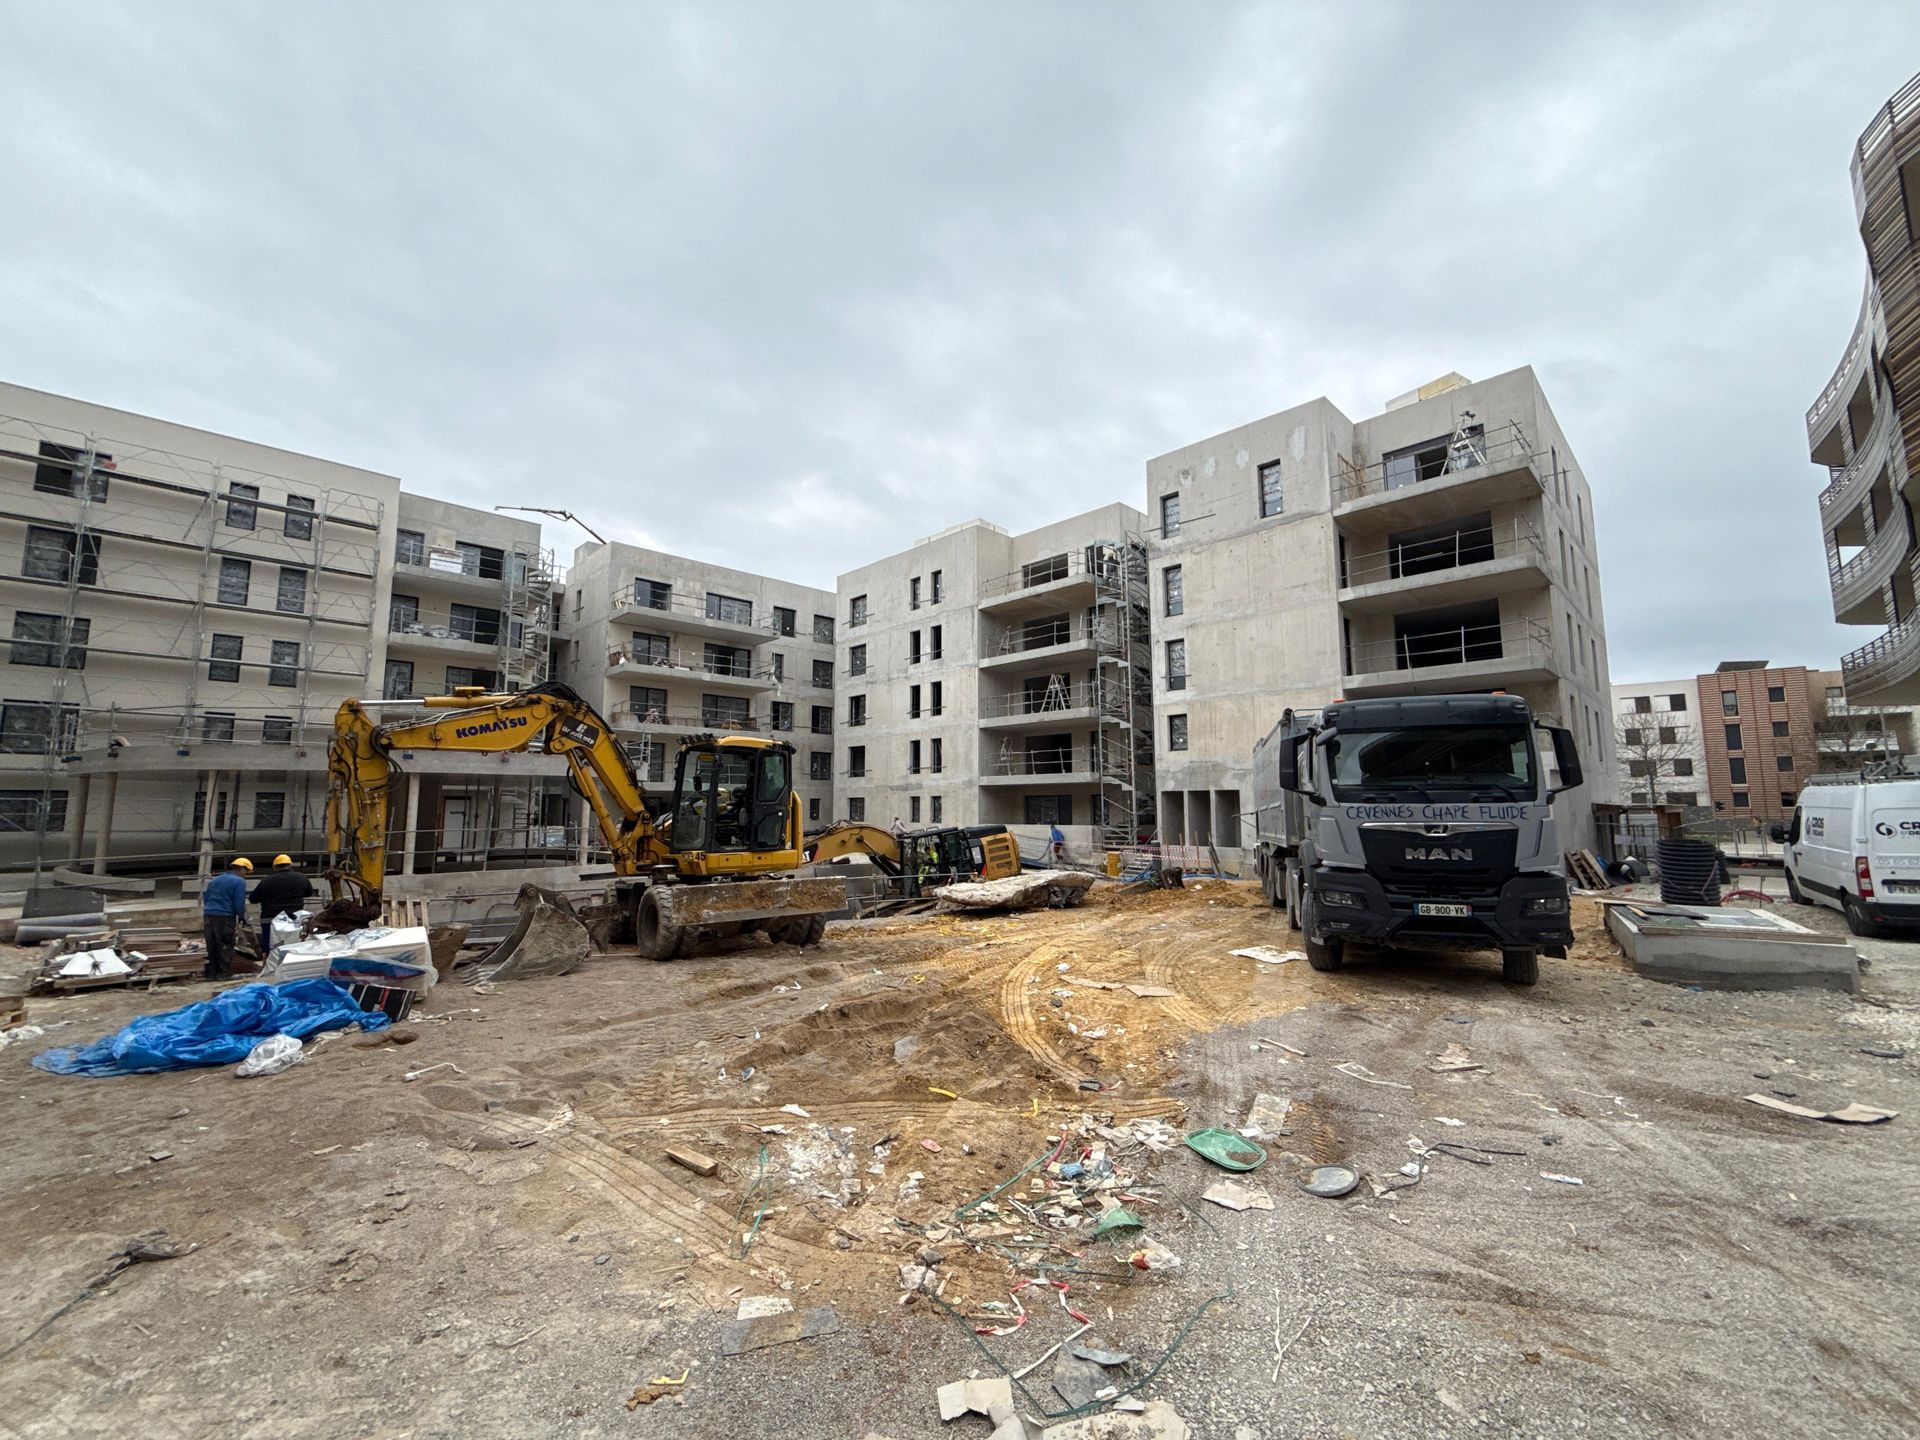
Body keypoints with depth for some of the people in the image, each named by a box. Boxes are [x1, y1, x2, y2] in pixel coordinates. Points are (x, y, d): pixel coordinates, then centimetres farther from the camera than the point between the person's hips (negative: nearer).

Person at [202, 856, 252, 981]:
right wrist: (241, 918, 2)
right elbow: (239, 903, -10)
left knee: (211, 946, 14)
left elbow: (205, 898, 21)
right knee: (225, 947, 0)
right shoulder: (239, 881, -6)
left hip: (208, 914, 7)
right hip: (225, 916, -7)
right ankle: (225, 973, 0)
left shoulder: (214, 880, 19)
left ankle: (211, 972, 17)